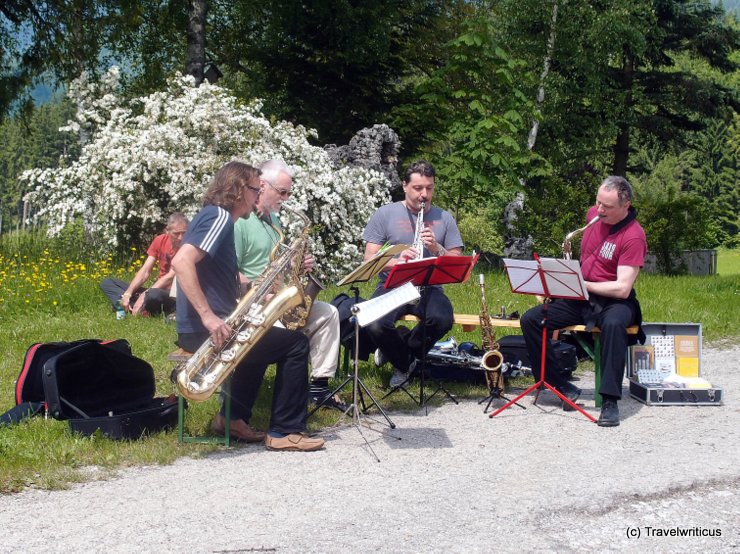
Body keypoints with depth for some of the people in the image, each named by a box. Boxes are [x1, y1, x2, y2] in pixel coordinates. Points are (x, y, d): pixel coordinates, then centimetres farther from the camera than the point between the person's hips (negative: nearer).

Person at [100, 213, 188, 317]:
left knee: (153, 295, -44)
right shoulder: (160, 240, 2)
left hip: (174, 294, -8)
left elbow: (171, 276, -20)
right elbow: (145, 271, -1)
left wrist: (144, 295, -26)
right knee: (107, 283, 3)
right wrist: (127, 293, -15)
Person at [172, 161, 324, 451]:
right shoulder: (219, 216, -13)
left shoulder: (216, 217, 19)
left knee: (261, 339, 34)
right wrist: (208, 316, -30)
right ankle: (286, 432, 3)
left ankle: (232, 417, 28)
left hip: (210, 327, 11)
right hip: (207, 330, -11)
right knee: (296, 343, -4)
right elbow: (181, 262, -28)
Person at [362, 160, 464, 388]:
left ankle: (403, 349, 0)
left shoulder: (444, 218, 11)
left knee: (443, 319, -33)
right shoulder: (385, 214, 4)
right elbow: (370, 259, -2)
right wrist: (395, 261, -23)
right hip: (392, 286, -1)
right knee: (375, 326, -31)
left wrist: (437, 249, -14)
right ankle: (404, 364, 3)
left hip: (428, 288, 1)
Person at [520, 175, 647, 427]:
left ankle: (610, 401, -36)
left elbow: (622, 289, -23)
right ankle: (563, 388, -11)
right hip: (578, 298, 7)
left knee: (613, 324, -41)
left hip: (613, 300, -6)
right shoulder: (594, 214, 4)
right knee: (530, 320, -13)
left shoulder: (633, 236, -17)